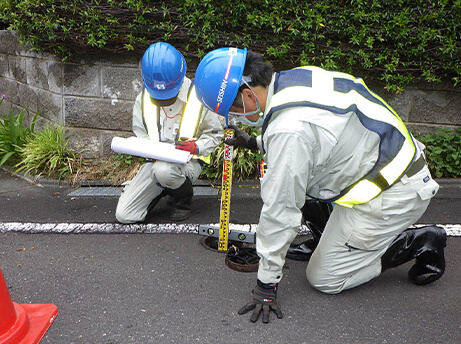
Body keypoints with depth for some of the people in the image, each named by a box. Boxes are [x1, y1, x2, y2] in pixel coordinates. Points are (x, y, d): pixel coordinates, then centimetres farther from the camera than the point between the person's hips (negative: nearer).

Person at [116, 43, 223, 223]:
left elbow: (215, 134, 1)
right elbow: (140, 135, 11)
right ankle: (163, 189, 18)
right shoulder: (143, 99, 1)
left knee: (163, 170, -41)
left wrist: (196, 147, -20)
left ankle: (183, 197, -5)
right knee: (124, 215, -9)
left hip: (187, 161, -3)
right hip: (155, 160, 4)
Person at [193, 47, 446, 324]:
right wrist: (255, 143, 31)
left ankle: (418, 243, 4)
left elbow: (280, 210, -22)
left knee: (324, 279, 3)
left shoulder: (289, 129, -29)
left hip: (393, 196, -9)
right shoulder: (297, 76, -1)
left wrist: (266, 284, -11)